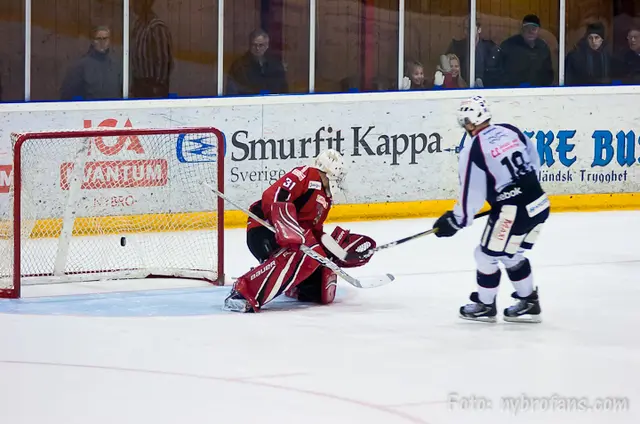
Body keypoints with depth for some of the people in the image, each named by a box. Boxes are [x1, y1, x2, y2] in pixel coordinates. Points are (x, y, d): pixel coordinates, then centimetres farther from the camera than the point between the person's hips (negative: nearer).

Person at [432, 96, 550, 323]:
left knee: (487, 256, 12)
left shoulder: (473, 150, -13)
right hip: (539, 203, 8)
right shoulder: (511, 131, 5)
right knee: (511, 255, 25)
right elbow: (534, 162, 17)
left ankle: (485, 306, 26)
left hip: (513, 213, -8)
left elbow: (472, 194, -9)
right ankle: (529, 304, 30)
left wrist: (455, 221, 4)